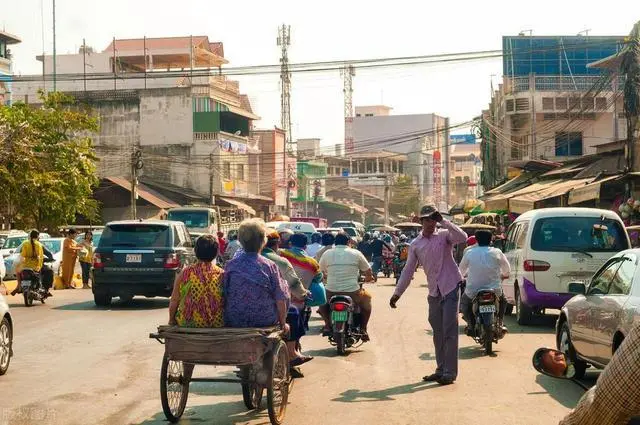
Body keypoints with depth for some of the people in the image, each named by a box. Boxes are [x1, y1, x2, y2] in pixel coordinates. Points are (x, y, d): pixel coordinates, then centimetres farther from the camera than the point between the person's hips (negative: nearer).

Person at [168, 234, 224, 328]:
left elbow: (174, 301, 0)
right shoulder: (221, 275, -3)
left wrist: (171, 320, 15)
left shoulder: (185, 273, -5)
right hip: (217, 325, 2)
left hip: (188, 323, -1)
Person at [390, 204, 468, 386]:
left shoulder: (444, 235, -1)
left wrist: (443, 221, -21)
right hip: (434, 293, 5)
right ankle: (441, 369, 20)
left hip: (451, 289, -5)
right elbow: (408, 270, 13)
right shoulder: (415, 245, 10)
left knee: (449, 331, -8)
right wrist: (397, 293, 9)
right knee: (438, 333, 11)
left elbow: (462, 237, -22)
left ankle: (450, 372, -6)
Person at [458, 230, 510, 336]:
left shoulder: (469, 253, -2)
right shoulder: (497, 253, -1)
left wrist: (467, 274, 36)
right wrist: (502, 276, 36)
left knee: (463, 302, 30)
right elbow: (507, 270, 12)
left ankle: (471, 326, 16)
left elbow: (461, 271, 12)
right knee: (503, 302, 33)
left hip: (473, 292, -1)